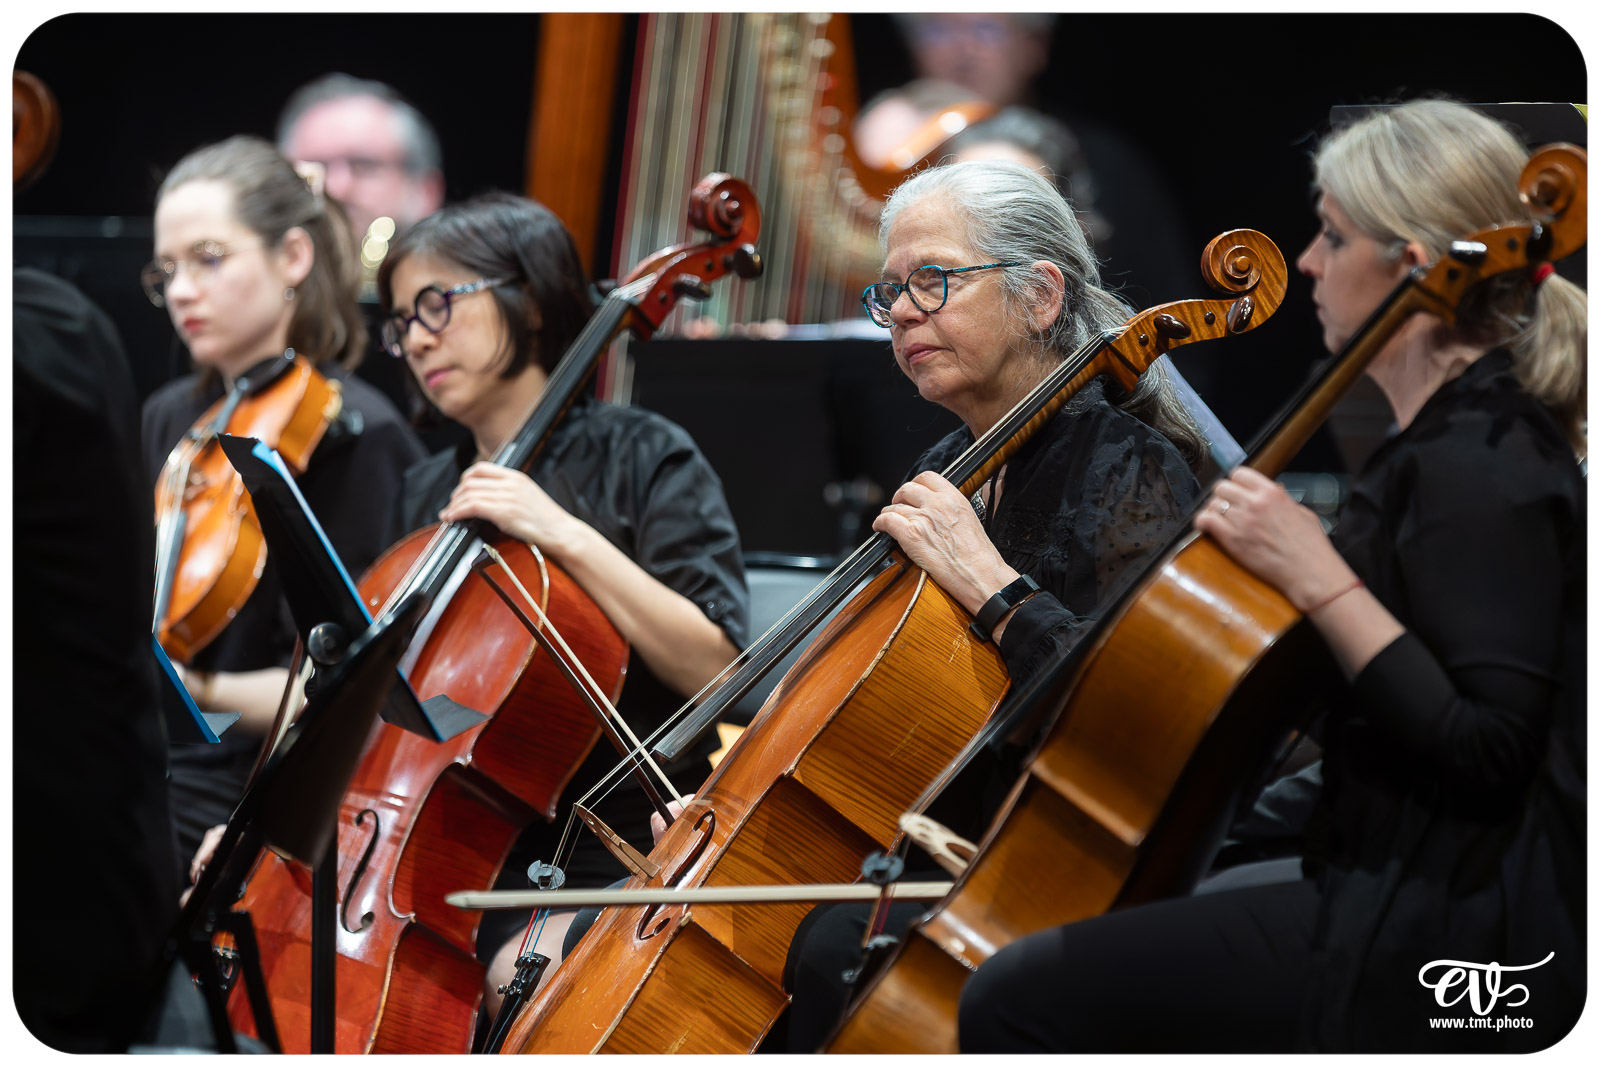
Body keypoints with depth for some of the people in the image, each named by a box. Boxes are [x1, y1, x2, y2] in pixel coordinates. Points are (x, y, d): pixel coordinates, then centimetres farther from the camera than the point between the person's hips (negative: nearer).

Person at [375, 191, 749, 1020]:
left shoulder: (639, 457, -2)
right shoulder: (425, 496, 17)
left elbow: (715, 666, -15)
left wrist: (568, 537, -19)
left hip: (608, 850, -6)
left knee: (521, 973, -33)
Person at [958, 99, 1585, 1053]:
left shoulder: (1473, 470, -19)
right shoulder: (1491, 436, 12)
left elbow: (1487, 748, -26)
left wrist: (1321, 579, -24)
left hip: (1454, 953, -11)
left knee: (1018, 1002, -12)